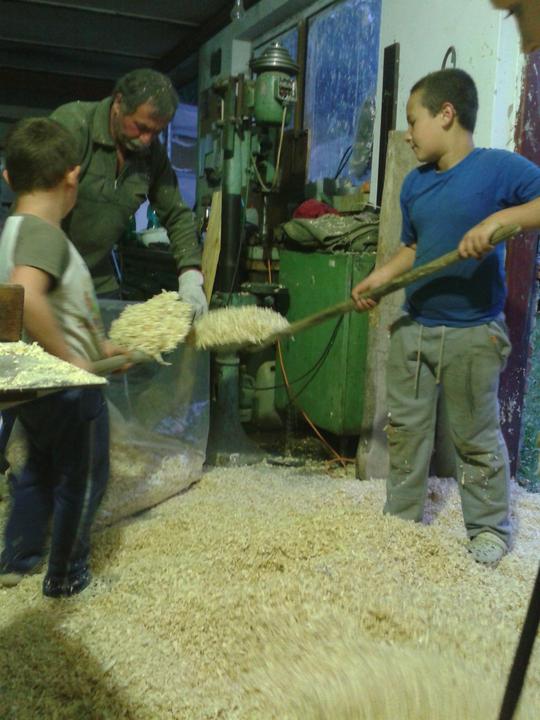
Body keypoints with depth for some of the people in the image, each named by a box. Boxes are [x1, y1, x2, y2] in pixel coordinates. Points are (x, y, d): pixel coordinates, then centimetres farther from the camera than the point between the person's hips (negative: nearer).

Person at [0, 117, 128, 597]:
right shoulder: (44, 233, -22)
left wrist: (99, 346, 18)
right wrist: (70, 359, -31)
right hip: (69, 391, -9)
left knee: (40, 469, 26)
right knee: (81, 482, 11)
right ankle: (66, 577, 27)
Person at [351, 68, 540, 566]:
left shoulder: (498, 167, -11)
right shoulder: (415, 184, 9)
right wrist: (378, 279, 8)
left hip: (472, 334, -6)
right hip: (414, 329, 6)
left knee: (477, 438, 7)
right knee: (405, 428, 13)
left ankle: (490, 528, 25)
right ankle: (402, 518, 28)